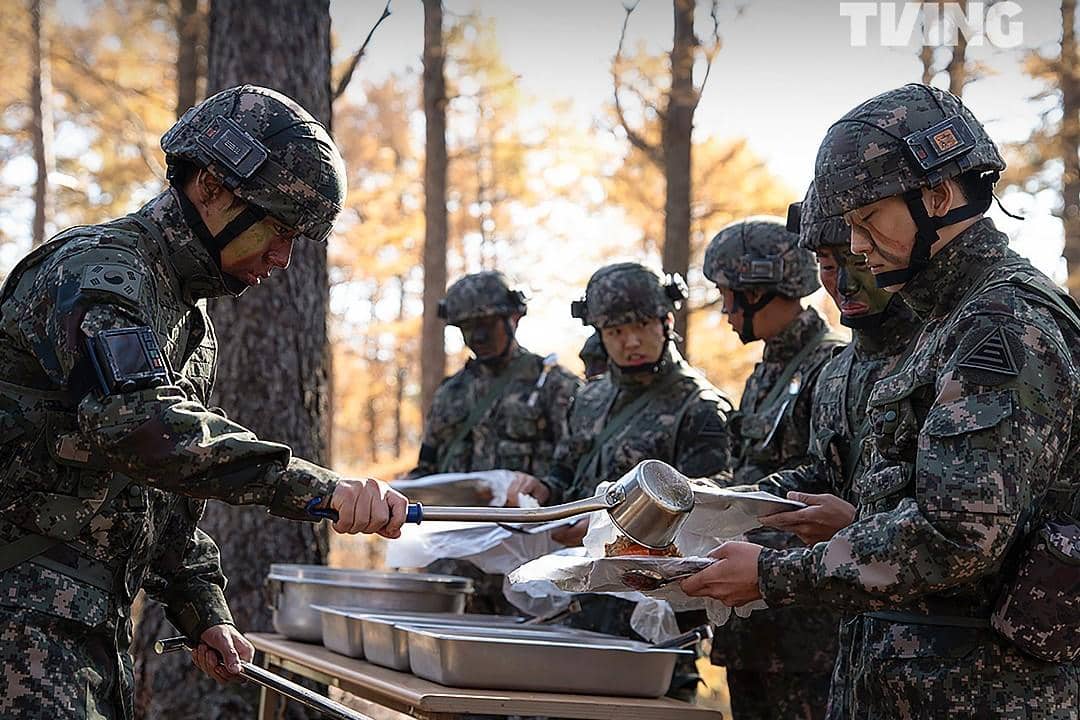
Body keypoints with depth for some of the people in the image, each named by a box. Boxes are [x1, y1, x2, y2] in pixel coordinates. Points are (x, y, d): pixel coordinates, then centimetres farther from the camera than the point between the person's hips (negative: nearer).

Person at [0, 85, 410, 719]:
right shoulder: (99, 270, -13)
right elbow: (141, 427, -32)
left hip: (96, 625, 10)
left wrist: (204, 612, 13)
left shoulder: (192, 320, 19)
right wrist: (316, 487, -39)